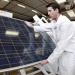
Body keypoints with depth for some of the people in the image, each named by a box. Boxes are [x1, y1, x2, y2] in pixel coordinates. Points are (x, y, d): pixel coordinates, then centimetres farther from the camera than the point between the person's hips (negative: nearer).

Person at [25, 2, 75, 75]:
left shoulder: (65, 23, -26)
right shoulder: (54, 22, 3)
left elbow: (61, 45, -26)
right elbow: (44, 27, 20)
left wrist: (48, 60, -20)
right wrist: (33, 27, 32)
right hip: (62, 52, 8)